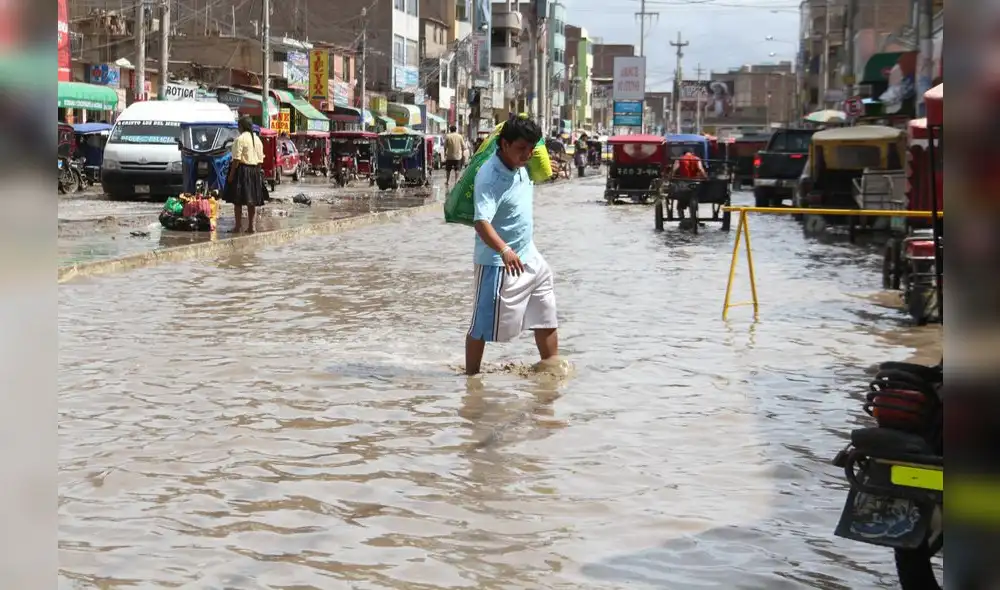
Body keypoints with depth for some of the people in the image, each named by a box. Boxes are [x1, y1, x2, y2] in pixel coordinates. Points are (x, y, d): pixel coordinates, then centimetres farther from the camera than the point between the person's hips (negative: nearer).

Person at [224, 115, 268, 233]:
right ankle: (251, 226, 12)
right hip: (254, 171, 7)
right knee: (252, 201, 10)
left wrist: (231, 174, -13)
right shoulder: (257, 139, 9)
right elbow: (260, 159, 10)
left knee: (238, 201, 0)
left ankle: (238, 226, 0)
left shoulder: (240, 139, -12)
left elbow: (236, 159, -16)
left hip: (242, 170, -7)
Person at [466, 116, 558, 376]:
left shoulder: (521, 169, 2)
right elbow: (481, 222, -38)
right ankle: (471, 375, 10)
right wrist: (504, 250, -51)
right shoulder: (490, 177, -24)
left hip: (530, 257, 9)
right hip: (499, 264, -9)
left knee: (546, 317, 17)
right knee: (483, 326, 0)